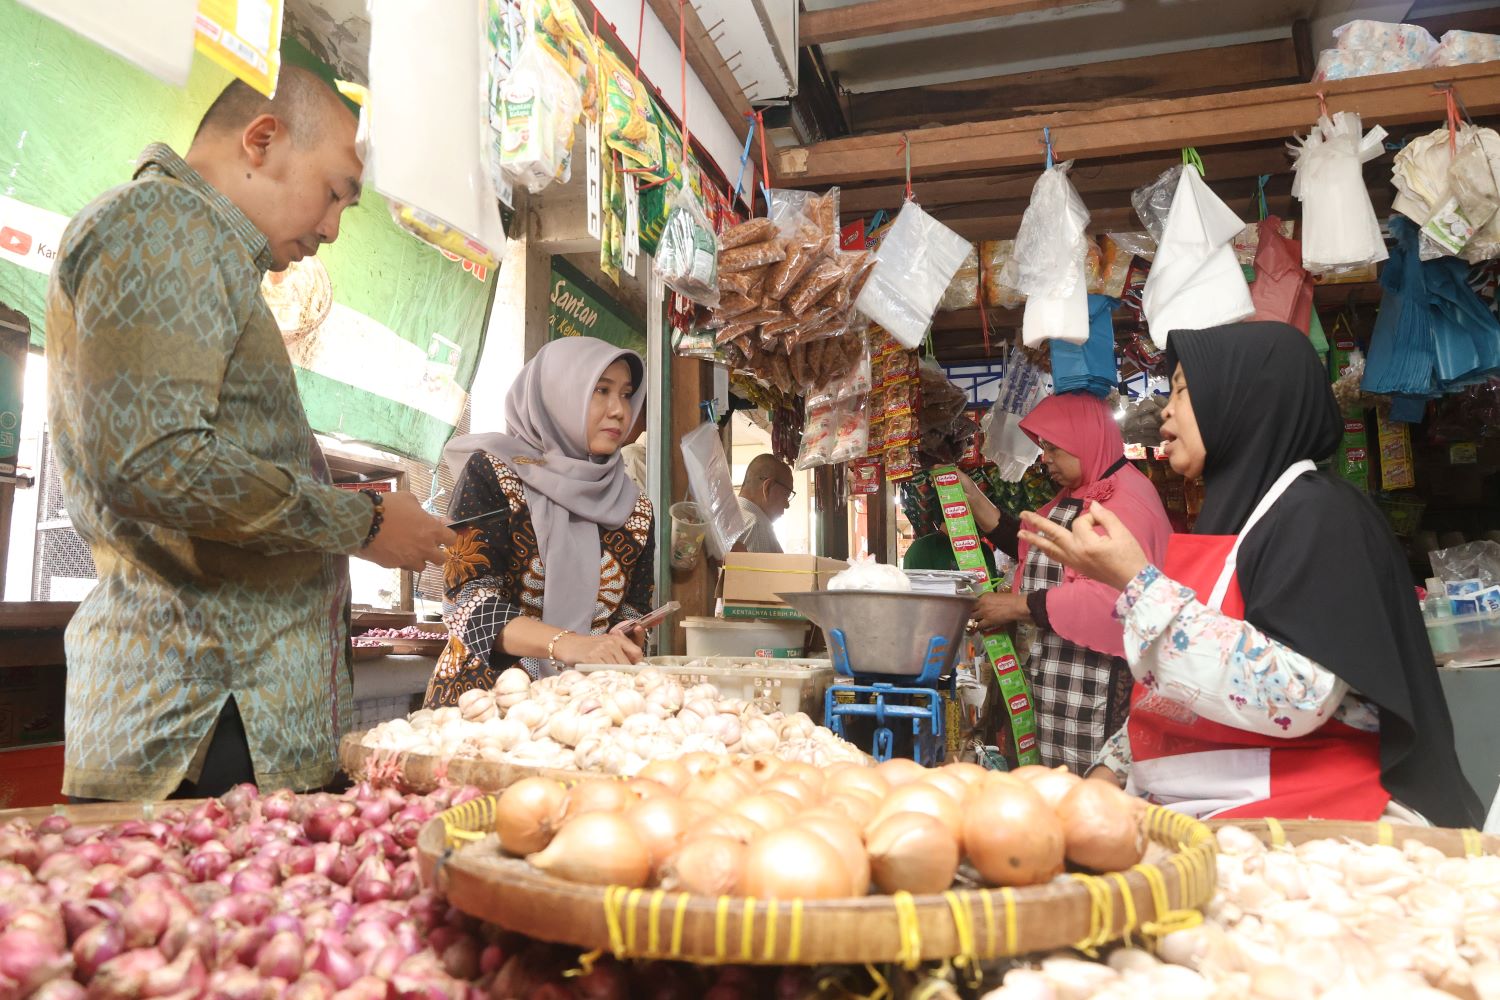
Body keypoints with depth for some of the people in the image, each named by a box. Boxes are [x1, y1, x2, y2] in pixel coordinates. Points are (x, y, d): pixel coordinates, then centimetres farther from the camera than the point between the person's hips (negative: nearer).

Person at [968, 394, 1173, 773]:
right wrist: (973, 497, 14)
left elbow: (1102, 597, -25)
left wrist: (1015, 607, -17)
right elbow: (1026, 545, 22)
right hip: (1060, 678, 10)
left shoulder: (1126, 500, -15)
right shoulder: (1075, 498, 18)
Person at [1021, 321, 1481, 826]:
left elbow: (1295, 698, -24)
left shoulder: (1318, 513, -10)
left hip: (1299, 818, -7)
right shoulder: (1235, 514, 13)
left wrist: (1137, 581, -22)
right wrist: (1112, 767, 7)